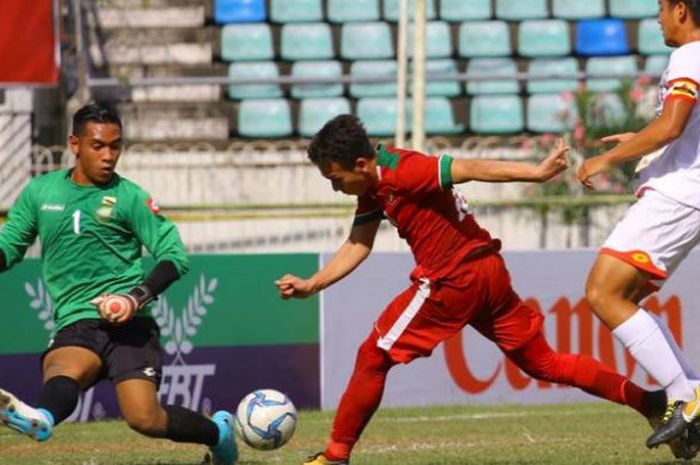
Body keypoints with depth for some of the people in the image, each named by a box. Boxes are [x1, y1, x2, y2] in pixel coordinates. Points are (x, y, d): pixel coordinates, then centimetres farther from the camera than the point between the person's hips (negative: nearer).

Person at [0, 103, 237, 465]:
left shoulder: (129, 198, 3)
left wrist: (137, 297, -15)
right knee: (61, 370, -34)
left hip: (129, 325, -2)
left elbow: (174, 256, 1)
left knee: (144, 418, -17)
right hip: (75, 324, 2)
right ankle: (40, 419, -67)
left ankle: (218, 431, 11)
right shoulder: (39, 192, 13)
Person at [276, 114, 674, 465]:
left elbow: (467, 169, -26)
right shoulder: (374, 187, 10)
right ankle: (653, 403, 12)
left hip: (452, 280, -10)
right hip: (487, 273, 10)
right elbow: (357, 246, 15)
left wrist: (537, 173, -32)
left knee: (373, 356, 1)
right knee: (543, 364, 14)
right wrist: (311, 285, 6)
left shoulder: (401, 171, -19)